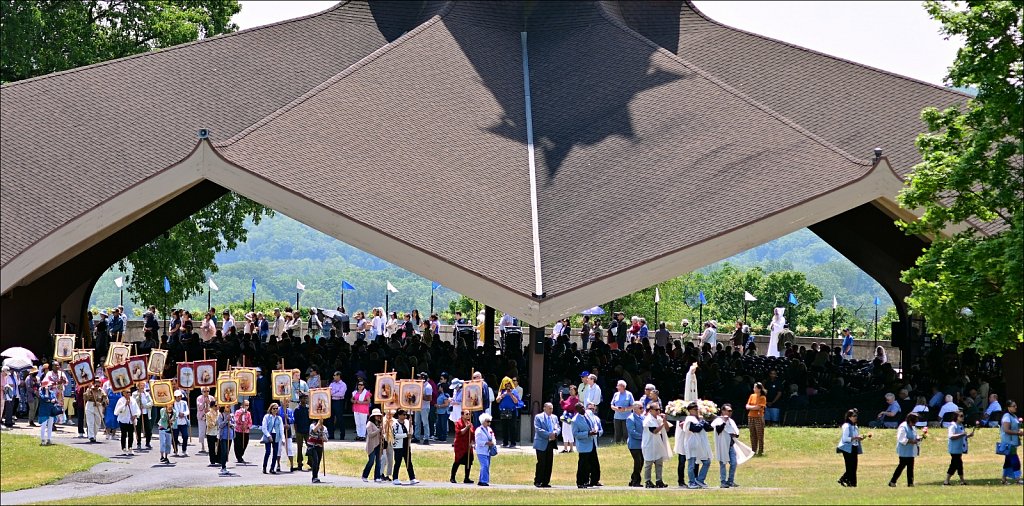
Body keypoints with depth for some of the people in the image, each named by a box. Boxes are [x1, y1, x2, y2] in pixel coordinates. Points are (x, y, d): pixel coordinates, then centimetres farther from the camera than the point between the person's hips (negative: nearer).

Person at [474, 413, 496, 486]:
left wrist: (492, 443, -3)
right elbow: (478, 441, -16)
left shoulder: (490, 430, 14)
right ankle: (484, 481, -16)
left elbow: (493, 438, 19)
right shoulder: (479, 430, -10)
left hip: (488, 451, 8)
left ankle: (481, 481, 17)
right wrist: (487, 443, -20)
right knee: (485, 465, -17)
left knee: (487, 466, 9)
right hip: (482, 451, -8)